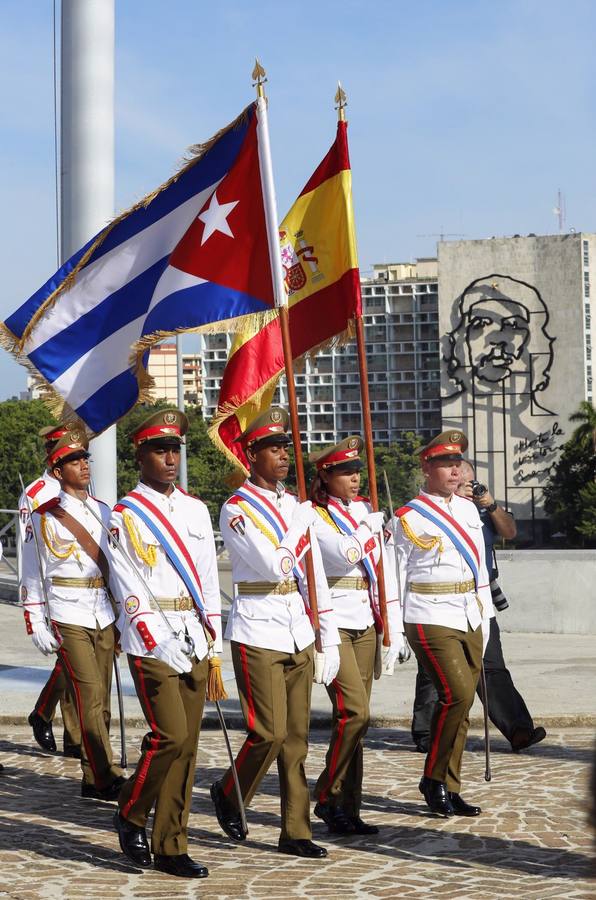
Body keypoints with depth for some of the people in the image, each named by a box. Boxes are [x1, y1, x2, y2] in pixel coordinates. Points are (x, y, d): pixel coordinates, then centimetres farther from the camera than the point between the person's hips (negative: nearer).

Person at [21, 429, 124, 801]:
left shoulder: (103, 511, 13)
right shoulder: (46, 516, -3)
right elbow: (32, 575, 0)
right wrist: (36, 625, -5)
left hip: (104, 616, 5)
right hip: (69, 619, -5)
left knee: (100, 701, 7)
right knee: (90, 699, -12)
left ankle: (93, 780, 14)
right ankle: (109, 778, -14)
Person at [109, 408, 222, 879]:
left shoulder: (197, 510, 13)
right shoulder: (127, 515, -3)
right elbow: (129, 589, -9)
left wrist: (213, 645, 11)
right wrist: (159, 644, -17)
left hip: (194, 641, 5)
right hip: (151, 641, -5)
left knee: (187, 743, 4)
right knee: (170, 735, -14)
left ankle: (171, 847, 10)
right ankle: (130, 814, 11)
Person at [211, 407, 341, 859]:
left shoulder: (297, 506, 12)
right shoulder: (236, 510, -10)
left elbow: (316, 578, 13)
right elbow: (276, 566, -22)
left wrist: (329, 639, 11)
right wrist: (302, 520, -10)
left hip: (299, 635, 6)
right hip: (258, 633, -6)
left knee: (296, 736, 7)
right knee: (270, 732, -8)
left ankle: (295, 832, 13)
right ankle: (229, 794, 19)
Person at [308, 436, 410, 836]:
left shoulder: (367, 510, 13)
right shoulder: (313, 516, -6)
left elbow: (385, 569, 14)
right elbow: (347, 554, -22)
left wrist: (394, 627, 10)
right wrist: (371, 527, -4)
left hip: (365, 623, 6)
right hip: (332, 622, -6)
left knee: (354, 717, 7)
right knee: (355, 712, -14)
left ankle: (348, 809, 12)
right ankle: (329, 798, 0)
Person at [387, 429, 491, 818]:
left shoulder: (468, 509, 13)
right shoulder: (409, 518, -6)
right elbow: (393, 577, -3)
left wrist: (484, 618, 16)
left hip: (469, 620, 7)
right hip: (431, 621, -7)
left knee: (460, 705, 6)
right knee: (457, 693, -18)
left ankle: (449, 790, 14)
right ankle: (434, 778, -3)